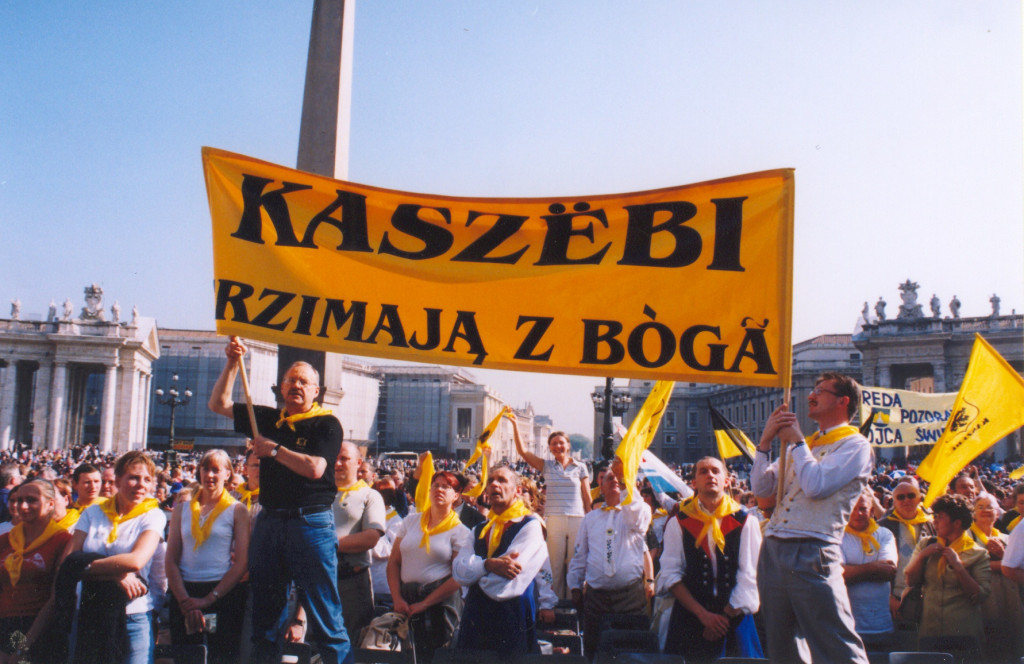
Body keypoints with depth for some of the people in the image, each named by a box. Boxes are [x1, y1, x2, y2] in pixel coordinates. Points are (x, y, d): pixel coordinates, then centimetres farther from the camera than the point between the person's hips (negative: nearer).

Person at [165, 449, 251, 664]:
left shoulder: (237, 510, 4)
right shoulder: (182, 510, 12)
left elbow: (241, 563, -4)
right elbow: (171, 561, 5)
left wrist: (208, 599, -12)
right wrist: (185, 601, -9)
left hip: (223, 595, -3)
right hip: (184, 593, 3)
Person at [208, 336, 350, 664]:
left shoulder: (326, 424, -3)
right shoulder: (269, 418, 13)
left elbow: (315, 468, -17)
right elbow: (219, 404, 18)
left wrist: (273, 449, -9)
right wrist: (232, 363, 8)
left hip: (311, 523, -6)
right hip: (269, 522, 6)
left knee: (325, 615, -5)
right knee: (264, 613, 12)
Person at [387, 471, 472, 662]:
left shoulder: (460, 532, -2)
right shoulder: (410, 521, 9)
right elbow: (394, 562, 7)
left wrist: (424, 604, -11)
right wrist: (397, 598, -6)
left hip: (439, 601, -3)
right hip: (407, 598, 3)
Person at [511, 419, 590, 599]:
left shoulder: (580, 468, 8)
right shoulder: (547, 466, 7)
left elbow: (587, 498, 9)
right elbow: (522, 450, -3)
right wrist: (515, 424, -11)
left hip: (577, 520, 0)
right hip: (554, 521, 0)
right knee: (555, 567, 2)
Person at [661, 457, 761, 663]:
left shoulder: (746, 522, 1)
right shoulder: (678, 523, 3)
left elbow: (749, 576, -3)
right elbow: (671, 574, -3)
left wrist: (726, 616, -9)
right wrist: (703, 614, -12)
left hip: (733, 617, 0)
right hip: (689, 617, 0)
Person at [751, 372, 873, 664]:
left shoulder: (855, 445, -1)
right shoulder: (804, 445, 22)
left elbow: (816, 486, -16)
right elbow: (761, 487, 15)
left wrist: (796, 440, -5)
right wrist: (766, 440, 4)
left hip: (811, 555, -8)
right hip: (772, 551, 8)